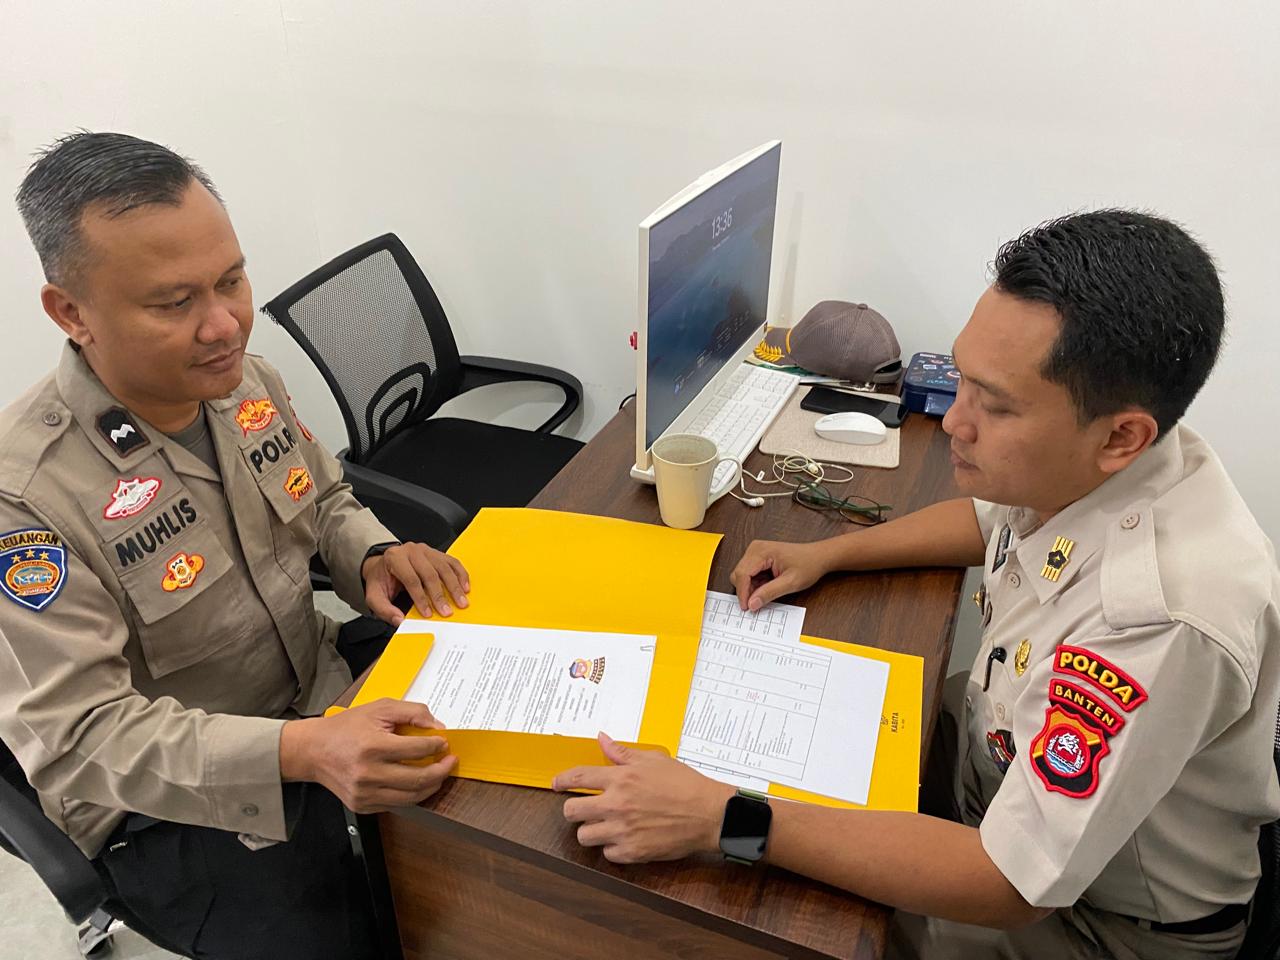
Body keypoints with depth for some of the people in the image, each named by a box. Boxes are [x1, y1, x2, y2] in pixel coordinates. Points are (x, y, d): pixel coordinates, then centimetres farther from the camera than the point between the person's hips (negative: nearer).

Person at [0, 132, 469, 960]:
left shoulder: (248, 380, -5)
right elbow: (80, 740, -24)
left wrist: (374, 557, -13)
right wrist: (301, 751, -39)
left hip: (324, 690, 6)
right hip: (173, 801, -5)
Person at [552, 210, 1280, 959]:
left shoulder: (1162, 622, -40)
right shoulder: (1074, 466, -17)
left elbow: (1012, 884, -34)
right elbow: (990, 520, 8)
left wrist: (723, 820, -38)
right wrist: (828, 554, -3)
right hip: (1009, 750, 6)